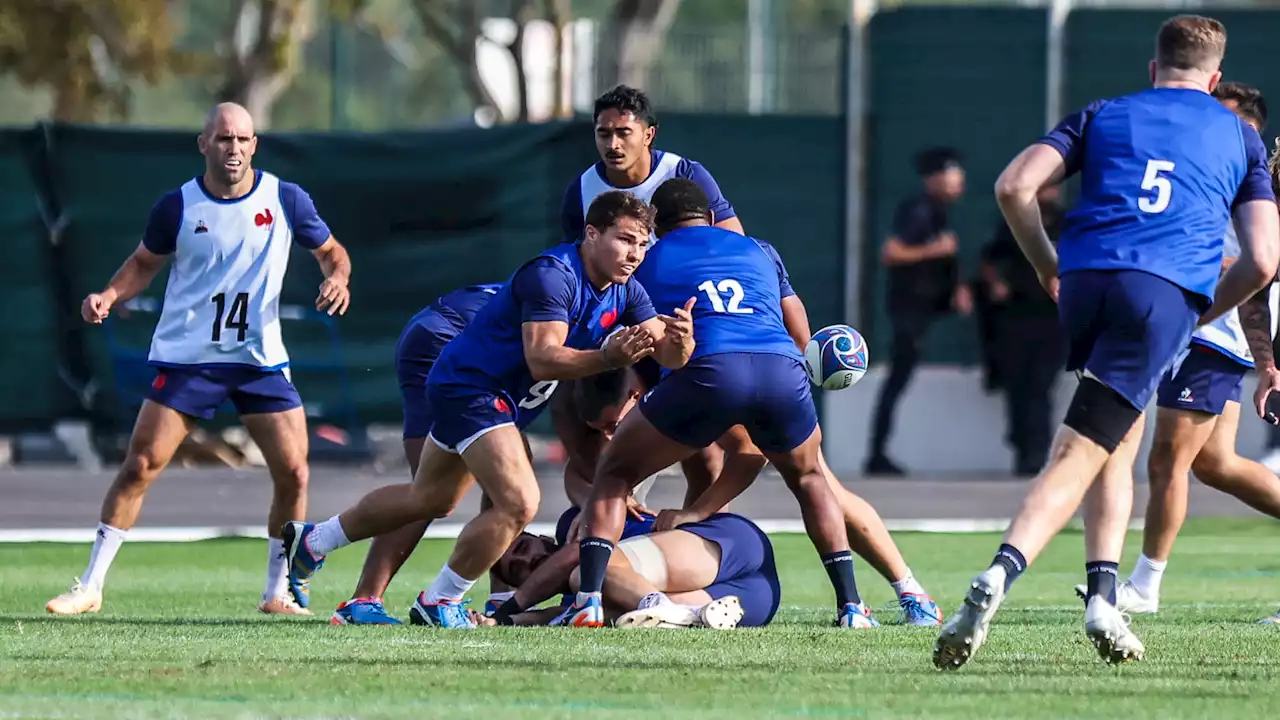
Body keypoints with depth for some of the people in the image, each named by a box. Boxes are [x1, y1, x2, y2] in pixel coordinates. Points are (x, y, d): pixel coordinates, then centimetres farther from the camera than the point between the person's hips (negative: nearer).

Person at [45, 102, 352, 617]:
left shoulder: (286, 200, -3)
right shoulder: (177, 206, -4)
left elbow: (330, 251, 11)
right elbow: (145, 263, 11)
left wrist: (337, 279, -11)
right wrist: (108, 296, -7)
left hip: (261, 360, 1)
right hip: (186, 357, -1)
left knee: (293, 473, -6)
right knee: (139, 467, -7)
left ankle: (277, 593, 11)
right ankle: (90, 587, 1)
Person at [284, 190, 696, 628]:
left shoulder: (625, 291, -1)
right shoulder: (552, 275, -26)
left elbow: (669, 356, -7)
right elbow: (542, 358, -33)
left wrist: (679, 338, -30)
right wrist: (607, 357, -46)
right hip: (471, 385, -10)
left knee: (431, 500, 24)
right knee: (518, 503, -23)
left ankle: (311, 541, 41)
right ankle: (438, 604, -7)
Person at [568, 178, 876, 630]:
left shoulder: (648, 263, 27)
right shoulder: (758, 252, 34)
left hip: (707, 370, -3)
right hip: (783, 369, 3)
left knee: (613, 473, 16)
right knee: (808, 478, 32)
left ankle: (589, 601, -4)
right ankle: (850, 605, 19)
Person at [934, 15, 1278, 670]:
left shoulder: (1103, 116, 21)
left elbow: (1014, 185, 6)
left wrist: (1048, 267, 19)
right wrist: (1200, 316, 25)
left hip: (1086, 279, 2)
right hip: (1168, 294, -2)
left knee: (1121, 440, 19)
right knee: (1078, 457, -6)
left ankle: (1103, 595, 2)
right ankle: (999, 574, -26)